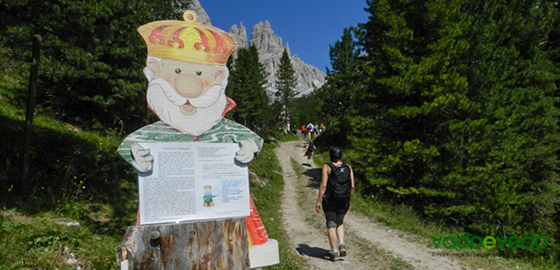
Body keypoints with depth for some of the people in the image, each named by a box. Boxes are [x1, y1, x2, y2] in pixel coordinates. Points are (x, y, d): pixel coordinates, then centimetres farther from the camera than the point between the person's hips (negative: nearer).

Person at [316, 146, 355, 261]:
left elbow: (323, 185, -15)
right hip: (344, 202, 4)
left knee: (331, 225, 6)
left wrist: (318, 201, -10)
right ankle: (342, 245, 8)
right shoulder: (348, 167, 1)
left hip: (329, 201, -3)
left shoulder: (327, 167, -9)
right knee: (340, 223, 23)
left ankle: (334, 252, 5)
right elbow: (352, 187, 0)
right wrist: (348, 199, 13)